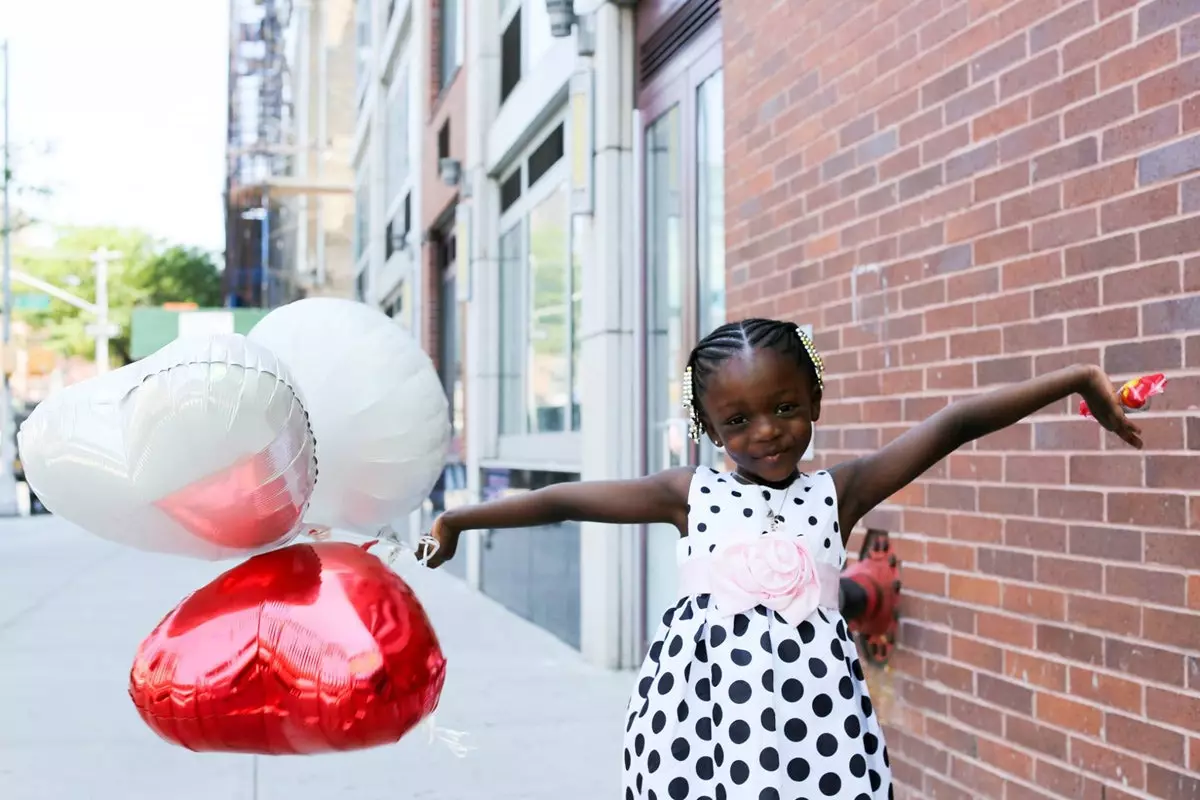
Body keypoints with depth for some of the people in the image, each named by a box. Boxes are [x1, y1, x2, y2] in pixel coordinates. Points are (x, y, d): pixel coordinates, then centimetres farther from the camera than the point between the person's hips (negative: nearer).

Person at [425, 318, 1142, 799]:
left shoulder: (838, 492, 7)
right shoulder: (693, 494, 7)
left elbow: (953, 426, 1)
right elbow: (565, 499, 9)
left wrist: (1077, 380, 0)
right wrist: (461, 519, 10)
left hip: (808, 702, 0)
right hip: (707, 698, 0)